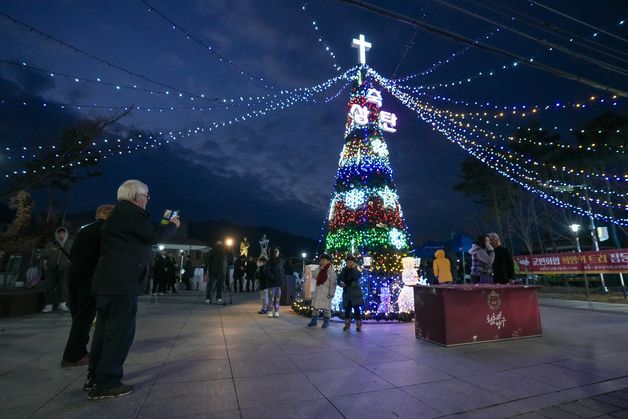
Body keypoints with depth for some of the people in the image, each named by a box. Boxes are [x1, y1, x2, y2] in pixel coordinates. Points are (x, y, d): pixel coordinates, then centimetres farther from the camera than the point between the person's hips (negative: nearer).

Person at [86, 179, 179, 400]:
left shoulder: (120, 212, 20)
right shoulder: (131, 212, -13)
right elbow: (154, 235, -19)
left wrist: (163, 226, 19)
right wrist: (172, 225, -2)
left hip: (108, 281, 11)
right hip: (121, 282, -11)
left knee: (106, 330, 17)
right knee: (120, 332, -2)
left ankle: (95, 378, 27)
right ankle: (106, 383, 6)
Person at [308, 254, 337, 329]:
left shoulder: (331, 271, -10)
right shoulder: (319, 270, 10)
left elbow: (332, 283, -12)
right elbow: (314, 276, -3)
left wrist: (331, 293, -17)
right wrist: (319, 268, -11)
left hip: (326, 292, -6)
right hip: (318, 291, 6)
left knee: (326, 307, 2)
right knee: (315, 306, 11)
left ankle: (326, 322, 15)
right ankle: (313, 321, 21)